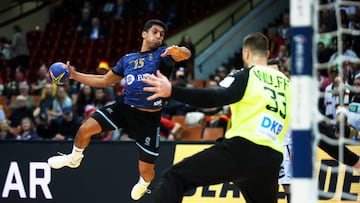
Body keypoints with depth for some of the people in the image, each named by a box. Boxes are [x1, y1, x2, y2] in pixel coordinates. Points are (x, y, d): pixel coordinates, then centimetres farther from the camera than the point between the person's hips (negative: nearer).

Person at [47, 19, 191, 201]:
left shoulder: (161, 54, -3)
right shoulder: (127, 59, 11)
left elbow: (186, 54, -23)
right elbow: (104, 81, 20)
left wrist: (178, 50, -47)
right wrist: (75, 75, 14)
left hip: (149, 118, -3)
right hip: (125, 108, 4)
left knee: (146, 171, 0)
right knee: (85, 129, -10)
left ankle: (143, 184, 40)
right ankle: (74, 159, 23)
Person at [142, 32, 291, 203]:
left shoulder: (245, 75, 5)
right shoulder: (285, 82, 21)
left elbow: (215, 97, -12)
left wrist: (172, 91, -20)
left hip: (242, 149, -5)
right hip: (271, 161, 6)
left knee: (173, 179, -1)